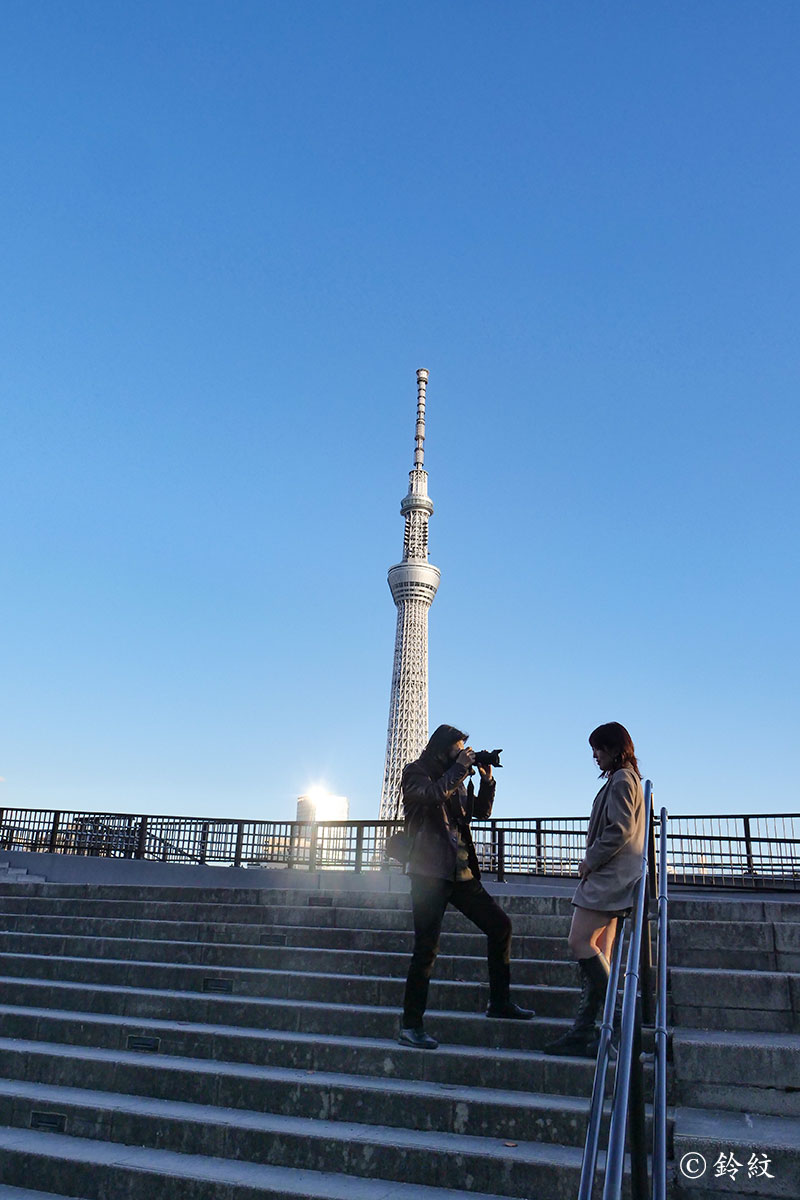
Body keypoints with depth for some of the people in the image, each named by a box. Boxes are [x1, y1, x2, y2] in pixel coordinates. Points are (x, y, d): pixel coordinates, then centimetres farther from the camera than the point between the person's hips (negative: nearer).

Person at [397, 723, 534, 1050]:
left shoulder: (455, 780, 18)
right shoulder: (415, 773, -2)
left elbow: (481, 811, 22)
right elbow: (433, 795, -23)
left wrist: (486, 779, 9)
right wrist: (460, 768, -12)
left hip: (461, 872, 7)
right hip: (429, 873, -7)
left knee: (500, 925, 8)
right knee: (426, 949, -7)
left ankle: (500, 1001, 23)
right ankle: (410, 1026, 3)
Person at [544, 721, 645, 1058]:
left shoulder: (621, 780, -9)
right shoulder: (624, 779, 21)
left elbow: (621, 829, -19)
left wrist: (590, 860, -11)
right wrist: (592, 862, 13)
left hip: (609, 875, -10)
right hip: (609, 877, 10)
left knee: (579, 942, -12)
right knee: (598, 953, 6)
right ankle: (583, 1031, 6)